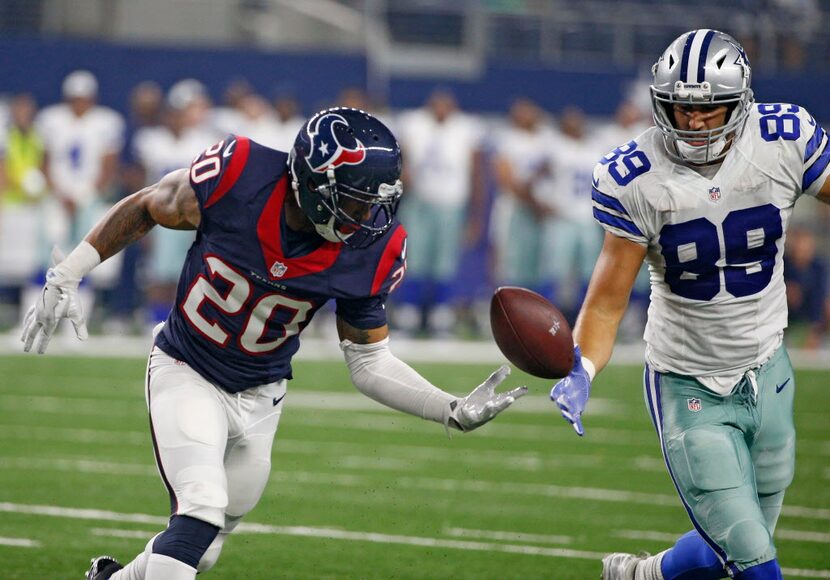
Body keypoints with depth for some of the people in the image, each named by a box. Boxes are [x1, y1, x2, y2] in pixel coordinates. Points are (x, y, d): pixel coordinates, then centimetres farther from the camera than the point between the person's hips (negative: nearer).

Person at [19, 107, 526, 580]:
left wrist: (452, 411, -19)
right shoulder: (238, 175, -27)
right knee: (201, 511, -25)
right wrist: (65, 279, -7)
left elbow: (370, 363, -6)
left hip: (259, 397, 4)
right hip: (187, 374, -4)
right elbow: (147, 208, -7)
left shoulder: (371, 250, -19)